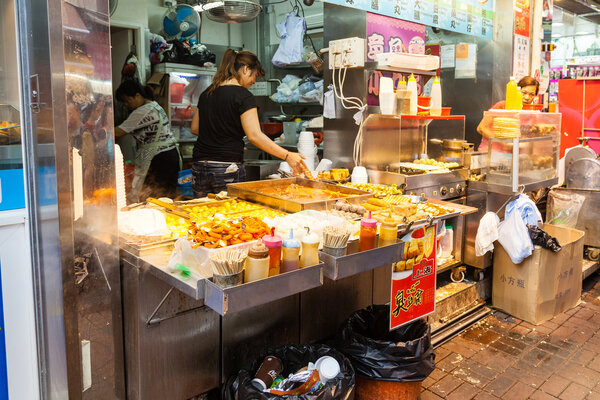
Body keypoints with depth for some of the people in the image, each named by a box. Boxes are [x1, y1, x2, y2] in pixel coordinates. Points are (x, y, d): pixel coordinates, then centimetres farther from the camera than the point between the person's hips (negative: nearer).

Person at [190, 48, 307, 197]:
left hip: (199, 167, 7)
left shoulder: (206, 93, 13)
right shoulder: (243, 96, -9)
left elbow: (194, 128, 19)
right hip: (228, 168, -7)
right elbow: (254, 135, -18)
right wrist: (287, 156, -19)